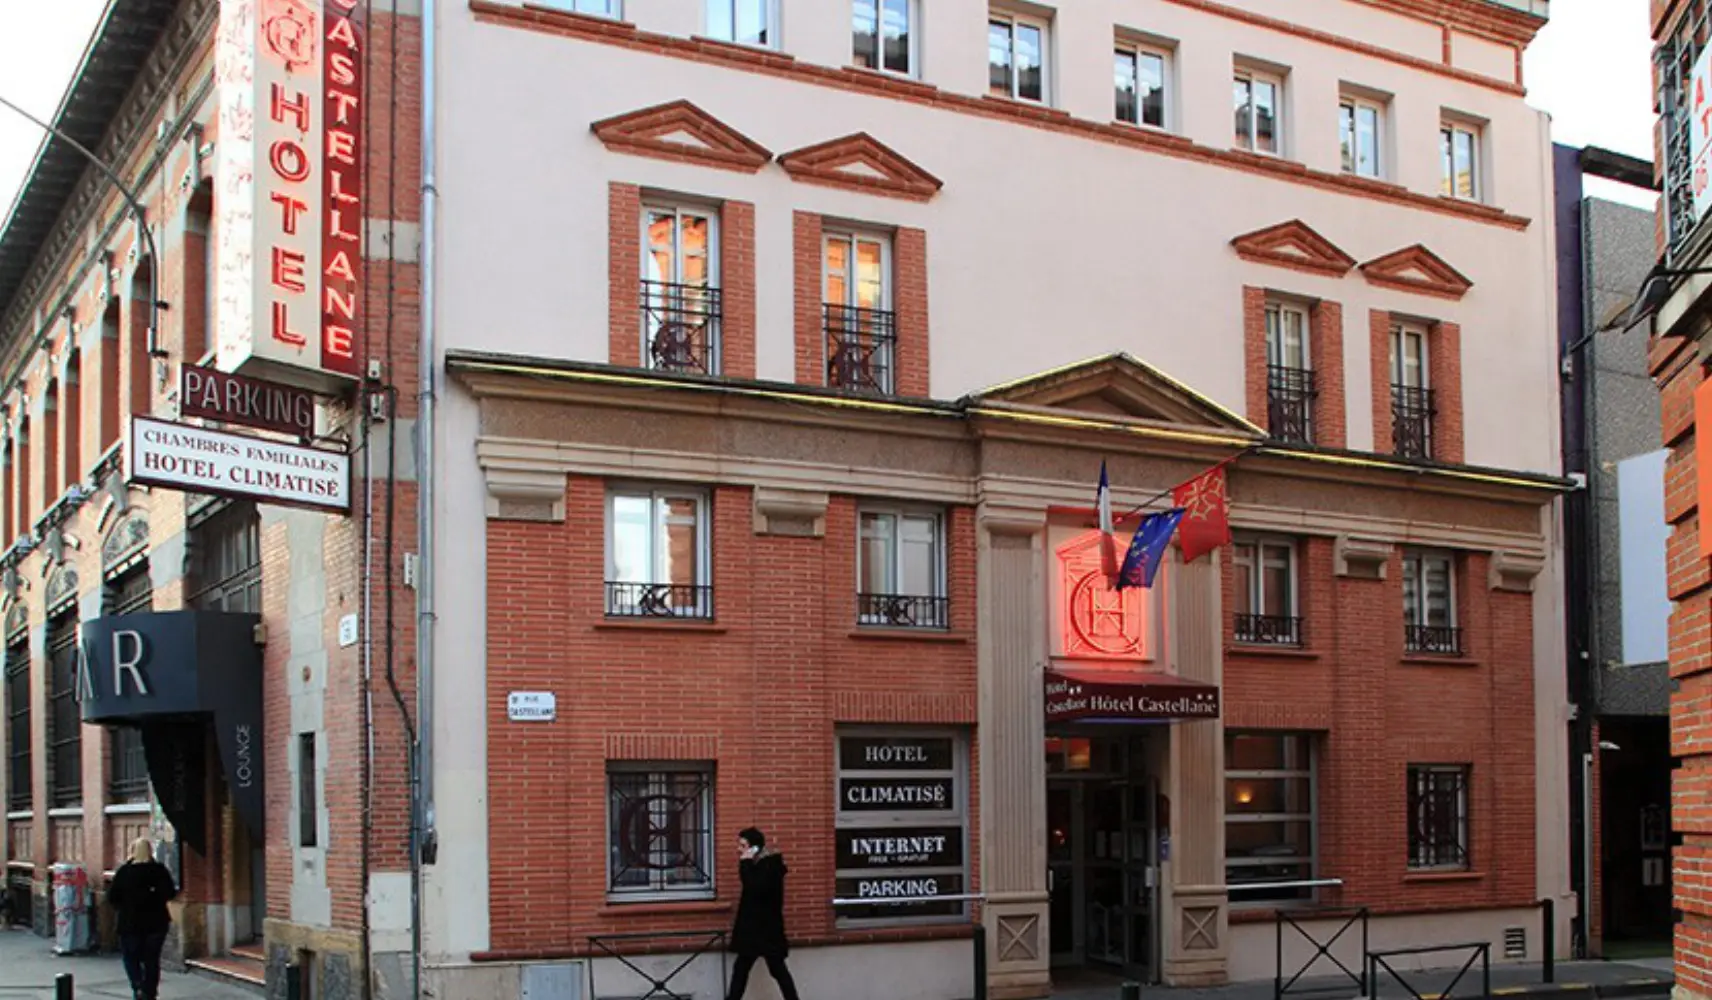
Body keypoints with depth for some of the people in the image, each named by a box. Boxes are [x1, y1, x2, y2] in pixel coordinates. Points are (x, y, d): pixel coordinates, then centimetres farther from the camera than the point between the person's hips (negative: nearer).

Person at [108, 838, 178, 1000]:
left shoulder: (124, 871, -5)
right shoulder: (160, 870, -5)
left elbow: (112, 898, -5)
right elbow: (170, 893, -10)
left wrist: (122, 905, 14)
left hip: (130, 923, -1)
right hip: (156, 922, 1)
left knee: (131, 958, 9)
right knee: (152, 959, 11)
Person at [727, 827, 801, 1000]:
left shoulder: (770, 865, -16)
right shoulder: (757, 864, 11)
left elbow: (755, 888, -29)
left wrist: (746, 864, -23)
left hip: (768, 927, -9)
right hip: (752, 927, 9)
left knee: (777, 969, -1)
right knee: (741, 968, 8)